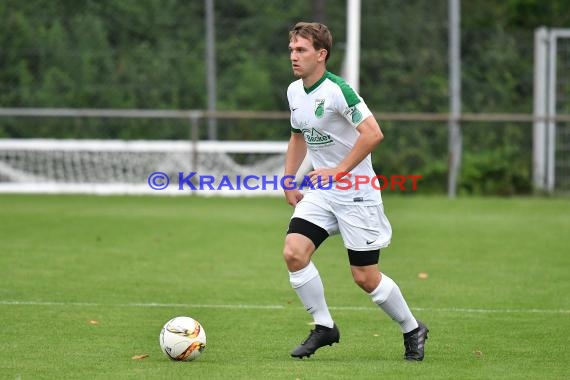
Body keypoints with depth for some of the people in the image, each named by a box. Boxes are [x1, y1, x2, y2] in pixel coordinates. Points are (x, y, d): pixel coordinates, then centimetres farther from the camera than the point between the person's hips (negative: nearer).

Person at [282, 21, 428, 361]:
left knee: (366, 278, -2)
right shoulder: (294, 92, 6)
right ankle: (324, 327, 3)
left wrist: (338, 172, -23)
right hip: (320, 192, 7)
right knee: (293, 252, -13)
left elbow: (373, 134, -26)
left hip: (356, 193, -7)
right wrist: (289, 181, 16)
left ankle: (413, 330, 21)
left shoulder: (337, 90, -19)